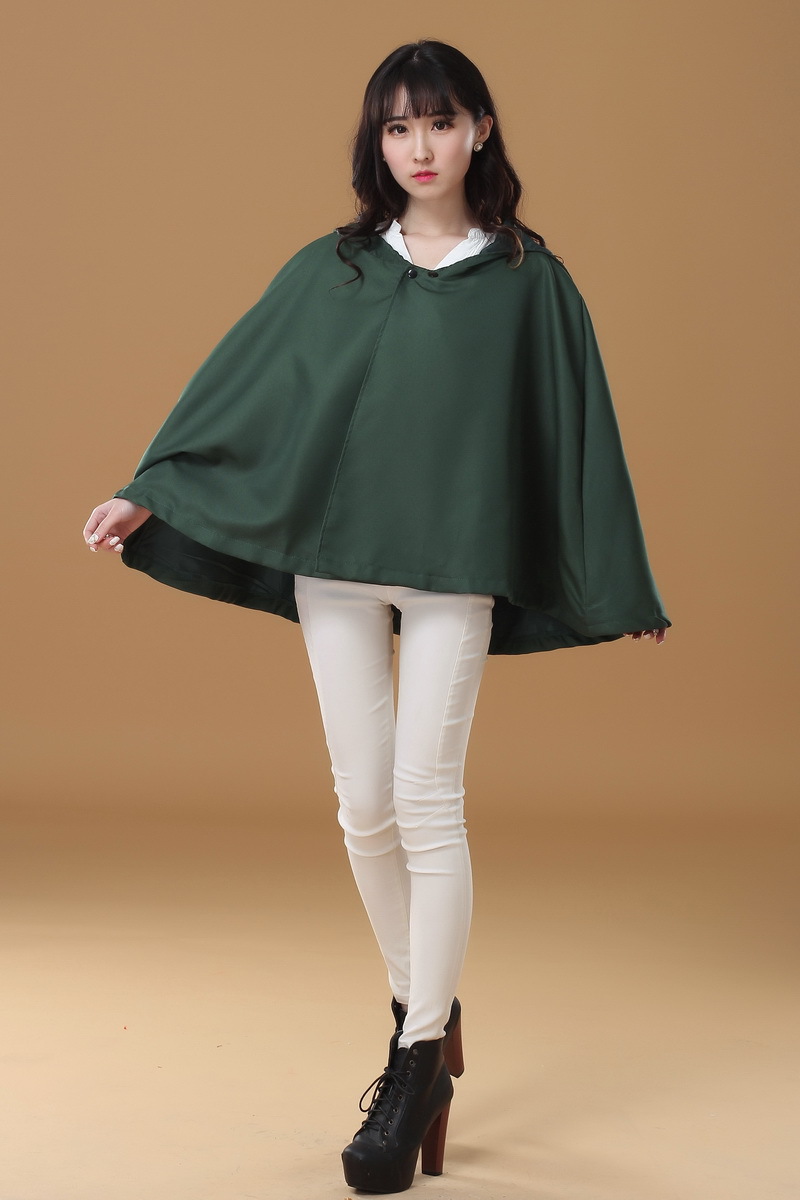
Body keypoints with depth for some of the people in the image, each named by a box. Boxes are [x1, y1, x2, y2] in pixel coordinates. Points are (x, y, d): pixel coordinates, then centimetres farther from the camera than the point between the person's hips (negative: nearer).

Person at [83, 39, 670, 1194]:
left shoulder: (529, 280, 3)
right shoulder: (327, 271, 8)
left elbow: (578, 431, 6)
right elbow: (241, 382, 12)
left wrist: (622, 586, 8)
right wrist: (152, 489, 5)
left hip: (455, 569, -3)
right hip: (334, 558, 3)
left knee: (426, 799, -7)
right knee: (365, 805, 5)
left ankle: (420, 1068, 0)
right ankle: (423, 1013, 23)